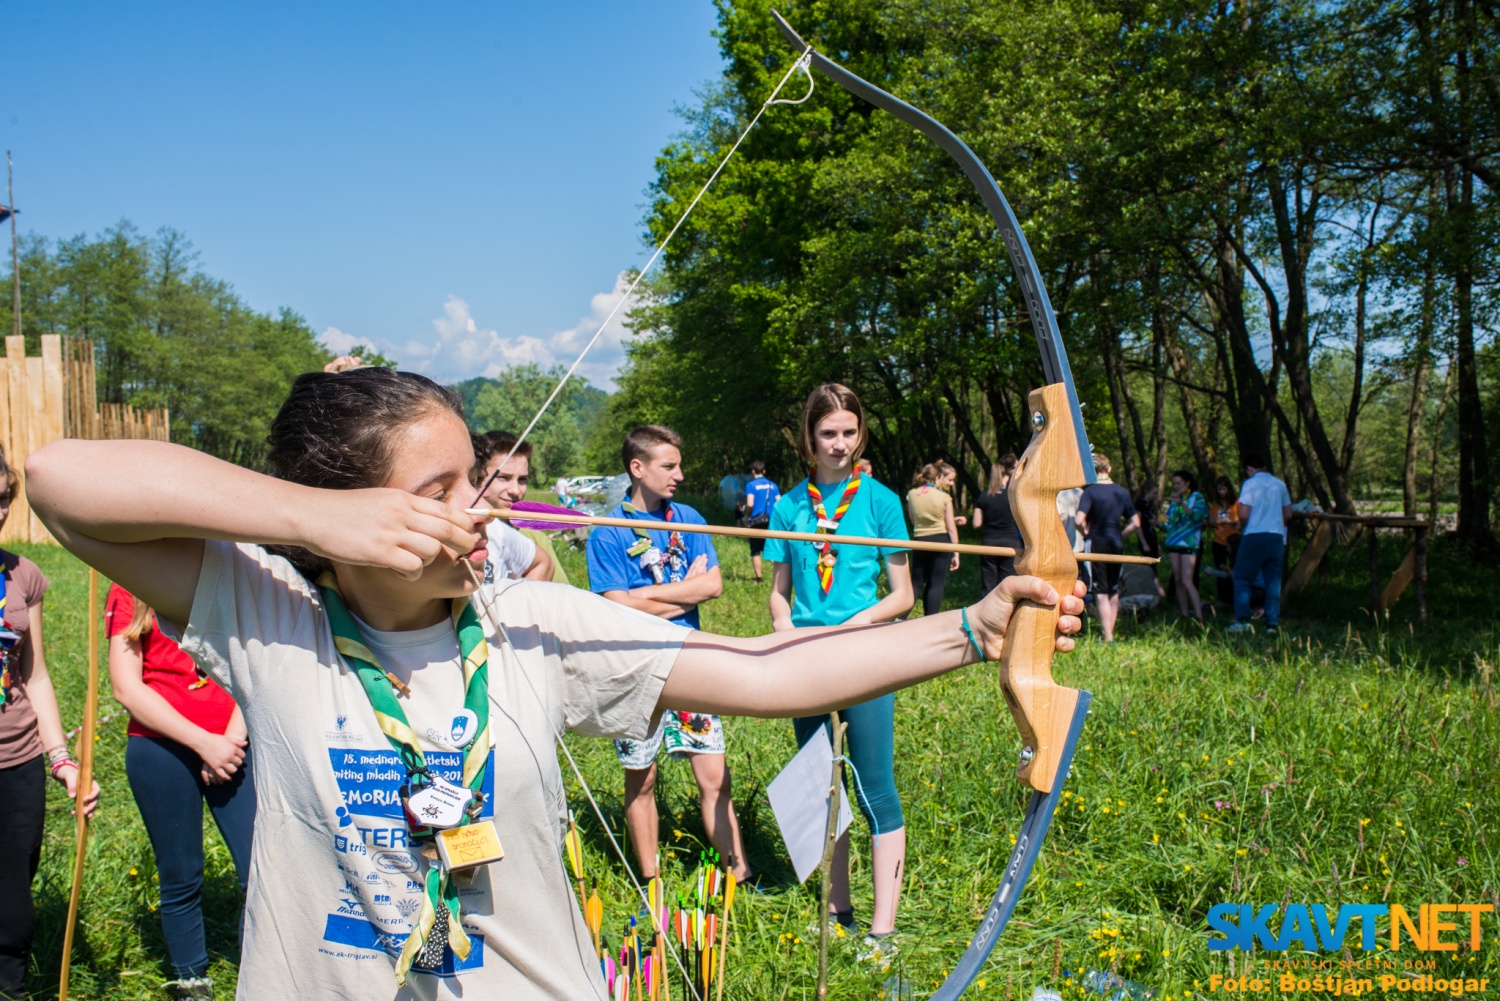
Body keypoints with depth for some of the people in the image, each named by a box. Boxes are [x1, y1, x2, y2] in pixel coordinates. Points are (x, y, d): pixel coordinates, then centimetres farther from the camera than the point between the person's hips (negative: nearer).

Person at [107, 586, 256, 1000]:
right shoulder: (129, 592, 1)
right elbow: (126, 687, -5)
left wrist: (233, 737, -10)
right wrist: (203, 743, -11)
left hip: (232, 745, 1)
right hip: (161, 746, -1)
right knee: (181, 879, 9)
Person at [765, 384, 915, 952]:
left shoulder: (879, 500, -2)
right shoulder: (790, 506, 6)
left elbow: (902, 594, -1)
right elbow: (779, 592, 11)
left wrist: (857, 624, -16)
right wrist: (786, 632, -8)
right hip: (808, 664, 4)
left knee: (876, 790, -2)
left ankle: (882, 929, 4)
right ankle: (838, 912, 26)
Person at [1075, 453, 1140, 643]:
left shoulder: (1090, 491, -11)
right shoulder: (1122, 492, 4)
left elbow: (1078, 520, -23)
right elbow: (1135, 523, 3)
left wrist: (1086, 533, -4)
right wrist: (1120, 536, 13)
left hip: (1096, 542, -5)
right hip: (1116, 544, 5)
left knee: (1101, 592, -1)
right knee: (1114, 591, 16)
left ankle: (1107, 637, -5)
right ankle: (1109, 632, 23)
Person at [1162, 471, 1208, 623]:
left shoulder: (1196, 497, 0)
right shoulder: (1174, 499, 18)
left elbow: (1198, 516, -16)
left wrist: (1182, 504, -26)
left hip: (1189, 543, -7)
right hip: (1174, 543, 7)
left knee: (1187, 581, -16)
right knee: (1178, 581, 5)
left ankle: (1199, 618, -17)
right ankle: (1184, 616, 10)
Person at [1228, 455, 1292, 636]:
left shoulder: (1250, 483, -5)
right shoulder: (1280, 484, 10)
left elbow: (1243, 514, -11)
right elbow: (1288, 514, 15)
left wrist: (1242, 525, 9)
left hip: (1255, 536, -5)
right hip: (1277, 537, 5)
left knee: (1242, 579, 2)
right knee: (1273, 582, 7)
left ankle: (1242, 621, -6)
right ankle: (1272, 624, 4)